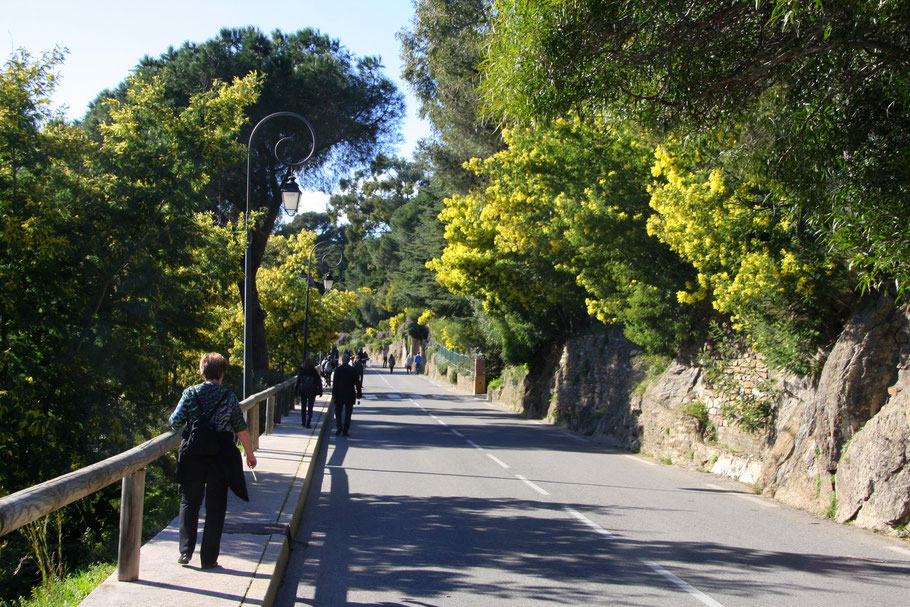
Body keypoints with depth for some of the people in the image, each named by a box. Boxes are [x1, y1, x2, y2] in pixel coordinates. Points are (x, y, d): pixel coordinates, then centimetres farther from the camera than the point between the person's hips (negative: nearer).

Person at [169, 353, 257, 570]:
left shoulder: (190, 393, -2)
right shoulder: (229, 397, -3)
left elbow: (175, 423, -4)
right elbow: (241, 429, -1)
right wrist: (250, 453, 10)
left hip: (193, 454, 1)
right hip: (220, 455, -1)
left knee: (189, 502, 15)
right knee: (215, 506, 7)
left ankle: (186, 551, 6)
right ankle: (209, 558, 7)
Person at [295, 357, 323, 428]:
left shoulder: (301, 371, -6)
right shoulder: (314, 372, -8)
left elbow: (298, 382, -2)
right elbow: (319, 382, -3)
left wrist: (296, 391, 5)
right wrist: (320, 391, 5)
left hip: (303, 392, 1)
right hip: (312, 393, -1)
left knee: (303, 408, 16)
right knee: (310, 408, 2)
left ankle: (303, 422, 21)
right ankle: (308, 423, -6)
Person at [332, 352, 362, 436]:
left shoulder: (338, 370, -8)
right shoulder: (353, 370, -3)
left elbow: (335, 383, -7)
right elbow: (357, 383, 0)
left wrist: (333, 395, -3)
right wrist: (359, 394, 9)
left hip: (339, 395, -1)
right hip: (350, 395, 1)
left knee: (338, 411, 12)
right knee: (348, 413, 7)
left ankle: (339, 426, -6)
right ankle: (345, 430, 5)